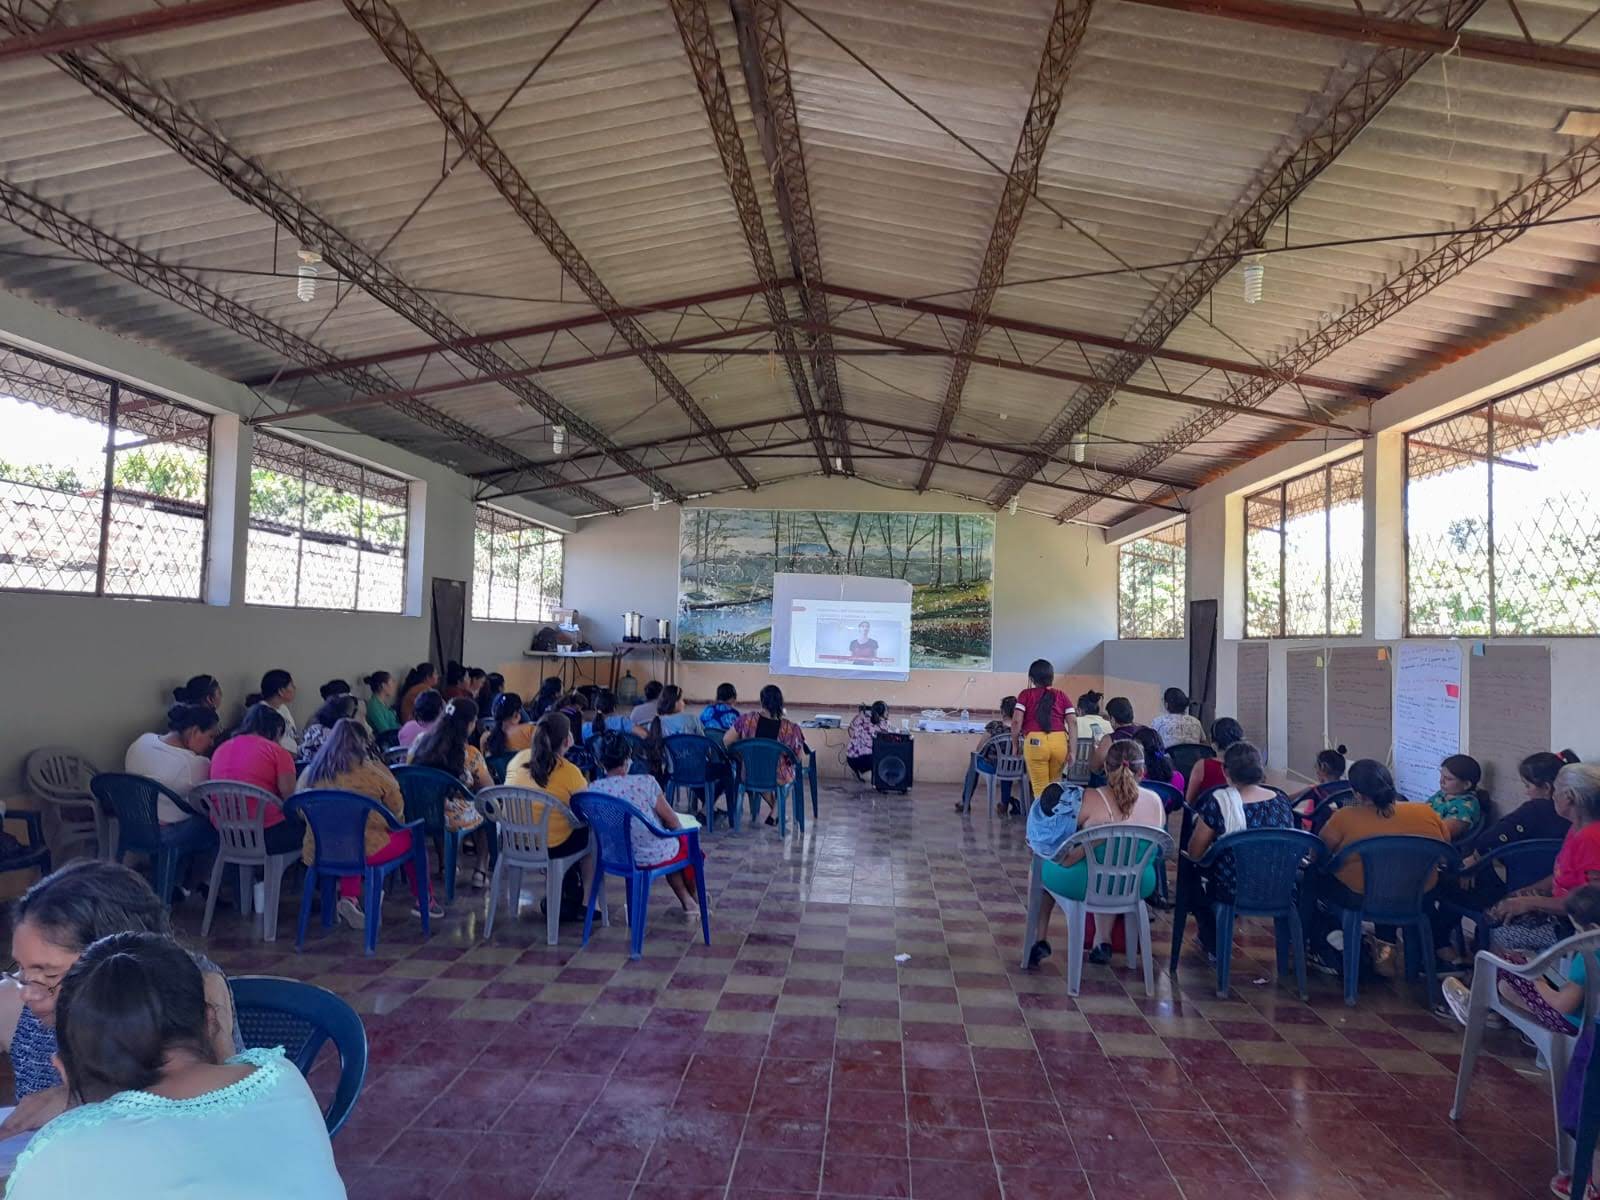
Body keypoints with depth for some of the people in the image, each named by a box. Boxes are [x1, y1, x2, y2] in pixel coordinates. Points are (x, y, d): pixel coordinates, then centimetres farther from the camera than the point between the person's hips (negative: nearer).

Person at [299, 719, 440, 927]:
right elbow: (397, 809, 1)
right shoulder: (371, 770, -9)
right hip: (366, 851, -4)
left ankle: (349, 898, 12)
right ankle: (424, 901, 32)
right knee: (410, 836, 20)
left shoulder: (309, 773, 2)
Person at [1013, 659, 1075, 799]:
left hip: (1035, 742, -3)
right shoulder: (1061, 695, 15)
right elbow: (1073, 723, 7)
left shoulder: (1026, 694, 10)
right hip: (1060, 742, 3)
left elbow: (1016, 722, -1)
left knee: (1040, 788, 5)